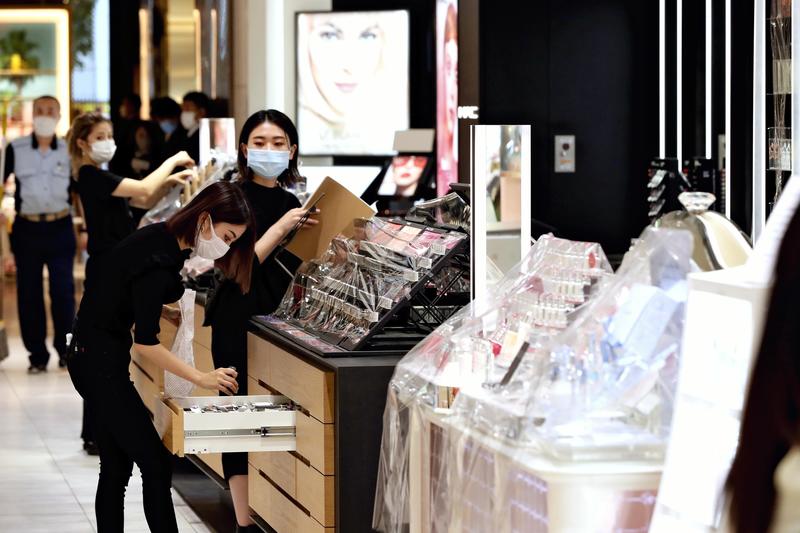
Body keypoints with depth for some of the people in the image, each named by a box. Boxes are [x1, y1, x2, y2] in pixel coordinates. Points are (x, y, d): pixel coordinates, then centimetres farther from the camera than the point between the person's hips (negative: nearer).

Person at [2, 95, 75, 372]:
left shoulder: (69, 151, 6)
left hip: (60, 227, 0)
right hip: (26, 228, 0)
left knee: (63, 290, -3)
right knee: (29, 292, 3)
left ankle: (66, 349, 10)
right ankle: (37, 354, 10)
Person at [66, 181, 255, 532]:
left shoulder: (164, 239, 3)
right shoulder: (157, 260, -25)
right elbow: (145, 342, -23)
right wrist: (201, 378, -21)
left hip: (97, 358, 10)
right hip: (101, 362, -10)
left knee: (116, 469, 11)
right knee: (156, 465, -8)